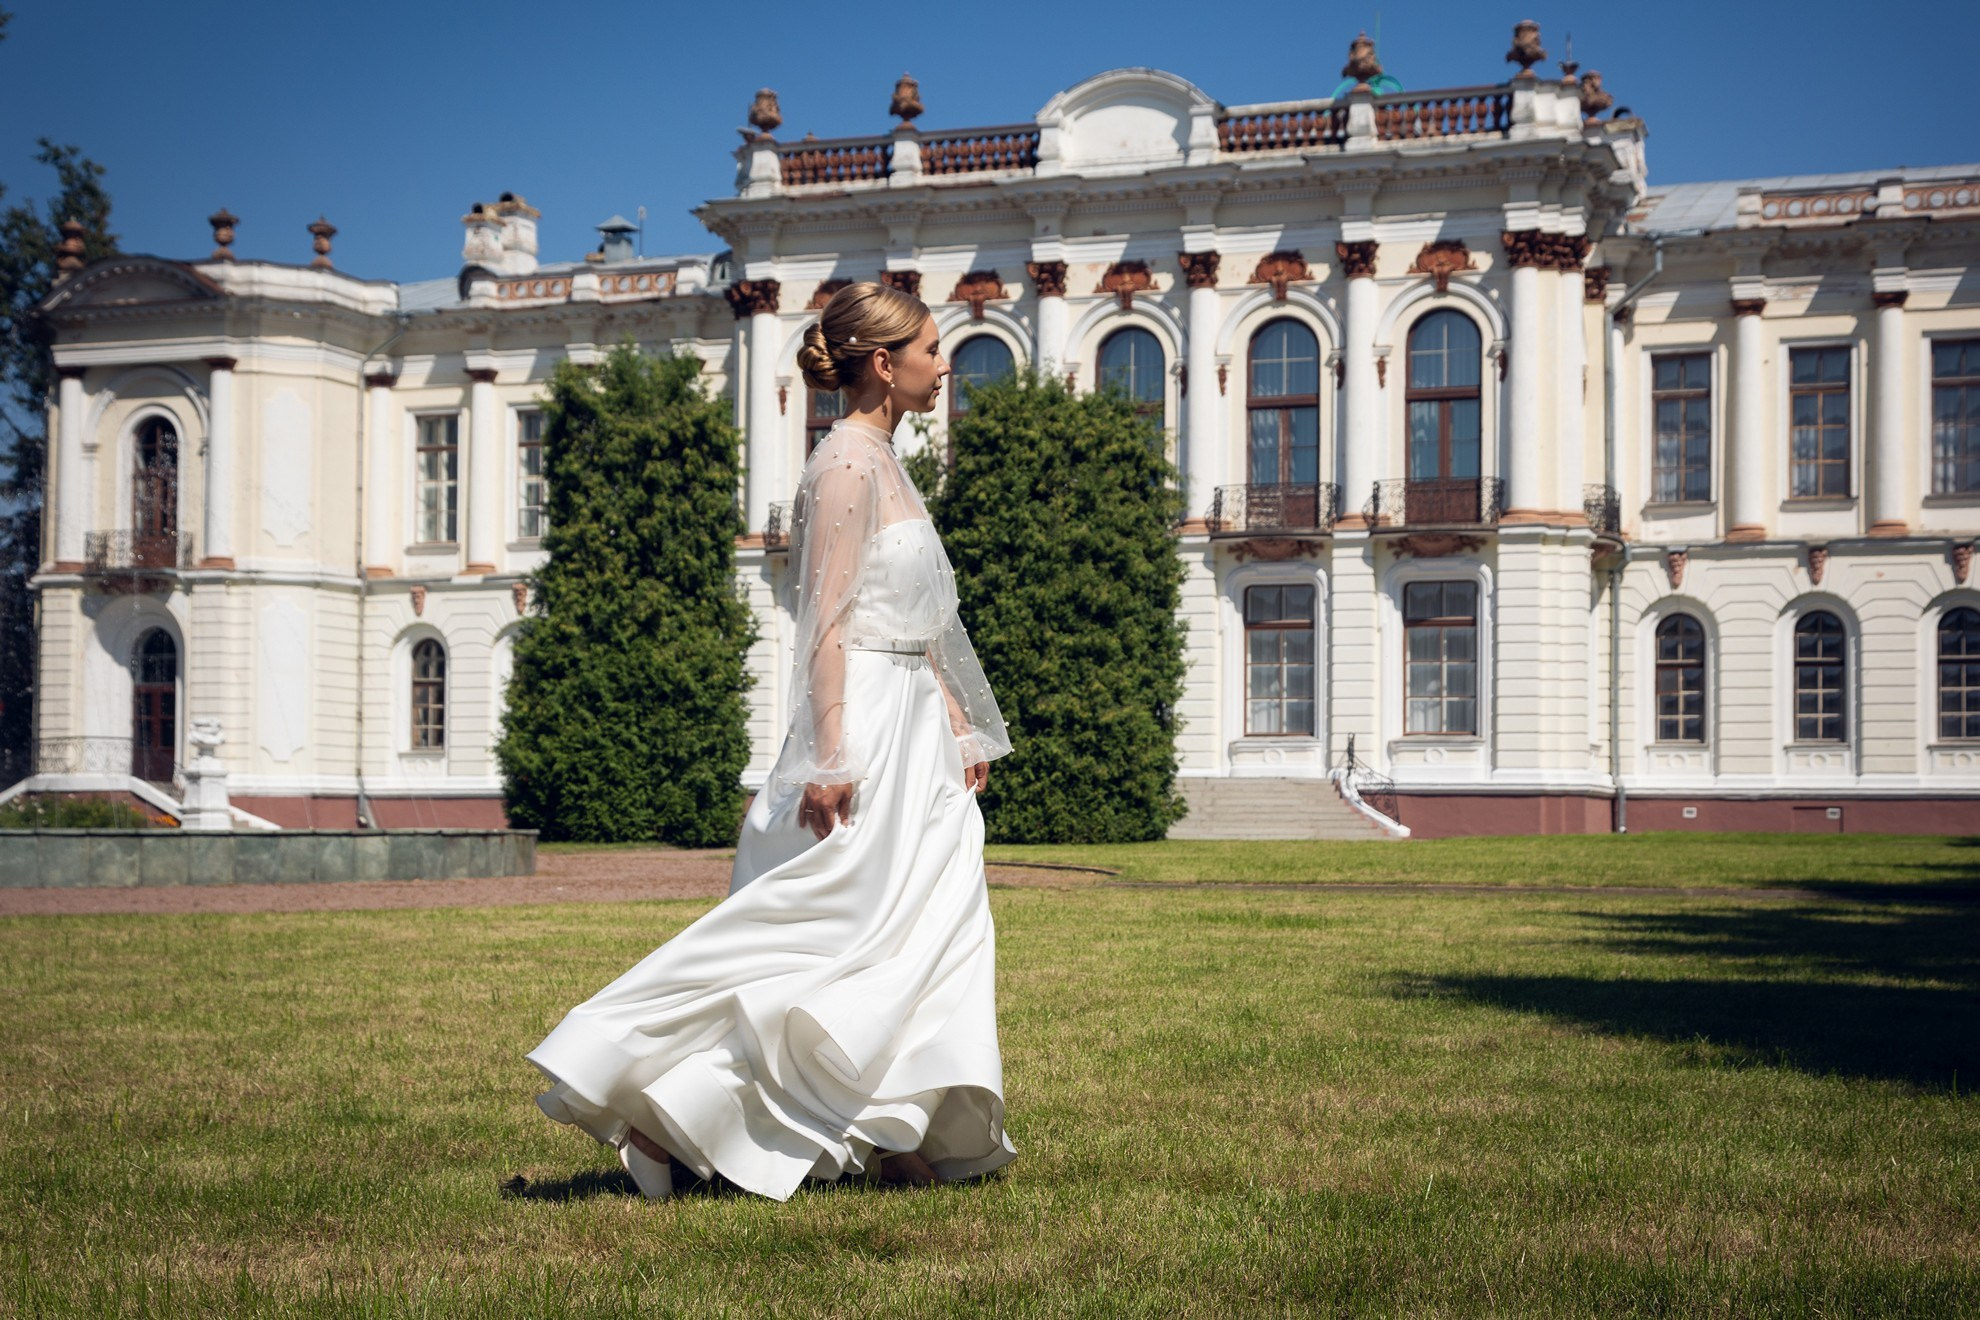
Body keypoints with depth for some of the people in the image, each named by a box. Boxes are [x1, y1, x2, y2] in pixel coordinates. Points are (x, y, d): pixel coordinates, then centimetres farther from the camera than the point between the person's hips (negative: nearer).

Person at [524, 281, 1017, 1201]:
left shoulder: (883, 463, 16)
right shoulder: (847, 463, -13)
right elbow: (828, 620, -19)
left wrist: (960, 727, 20)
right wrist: (831, 759, -23)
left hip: (911, 729, 10)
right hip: (866, 726, -10)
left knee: (933, 926, 8)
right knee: (833, 930, -8)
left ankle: (892, 1137, 13)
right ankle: (644, 1094, -2)